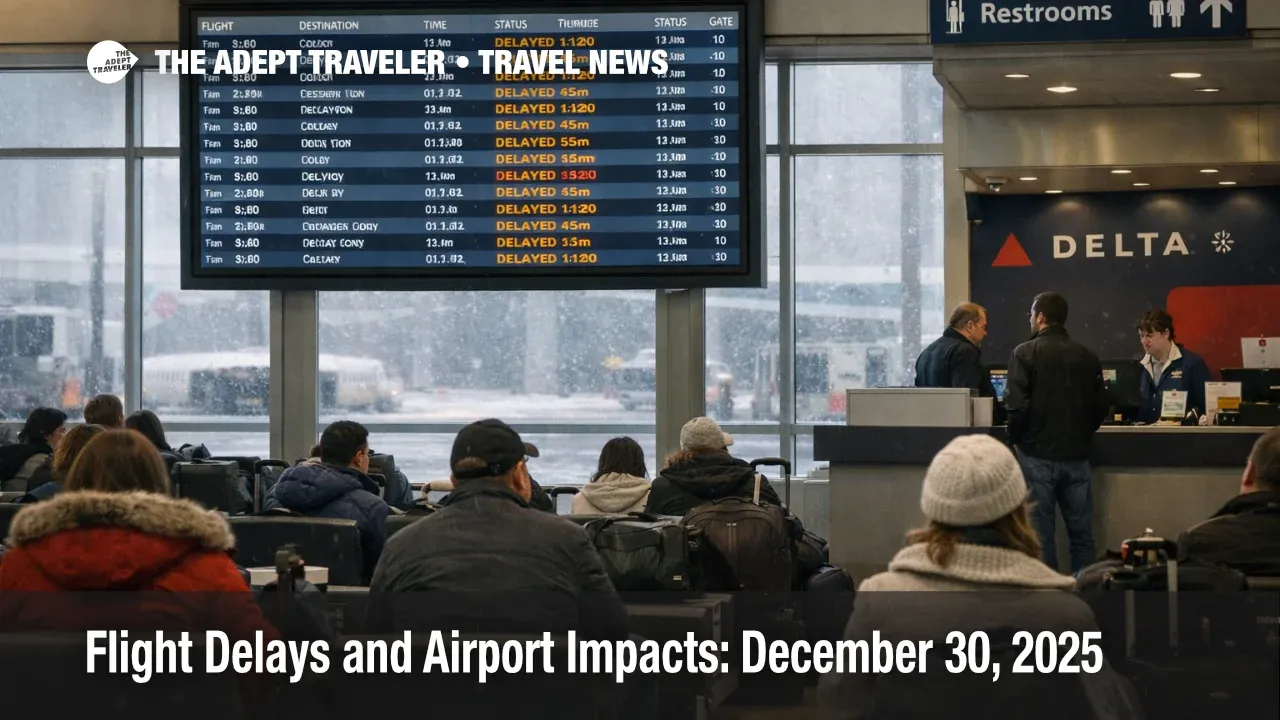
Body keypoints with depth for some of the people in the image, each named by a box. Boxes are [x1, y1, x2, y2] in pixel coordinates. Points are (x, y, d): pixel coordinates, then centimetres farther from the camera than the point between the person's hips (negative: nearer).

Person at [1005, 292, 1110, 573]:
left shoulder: (1025, 353, -8)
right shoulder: (1087, 357, 4)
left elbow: (1016, 405, -15)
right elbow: (1101, 407, 6)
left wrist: (1017, 439, 2)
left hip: (1037, 455, -3)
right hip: (1077, 455, 3)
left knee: (1040, 532, 2)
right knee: (1081, 533, 9)